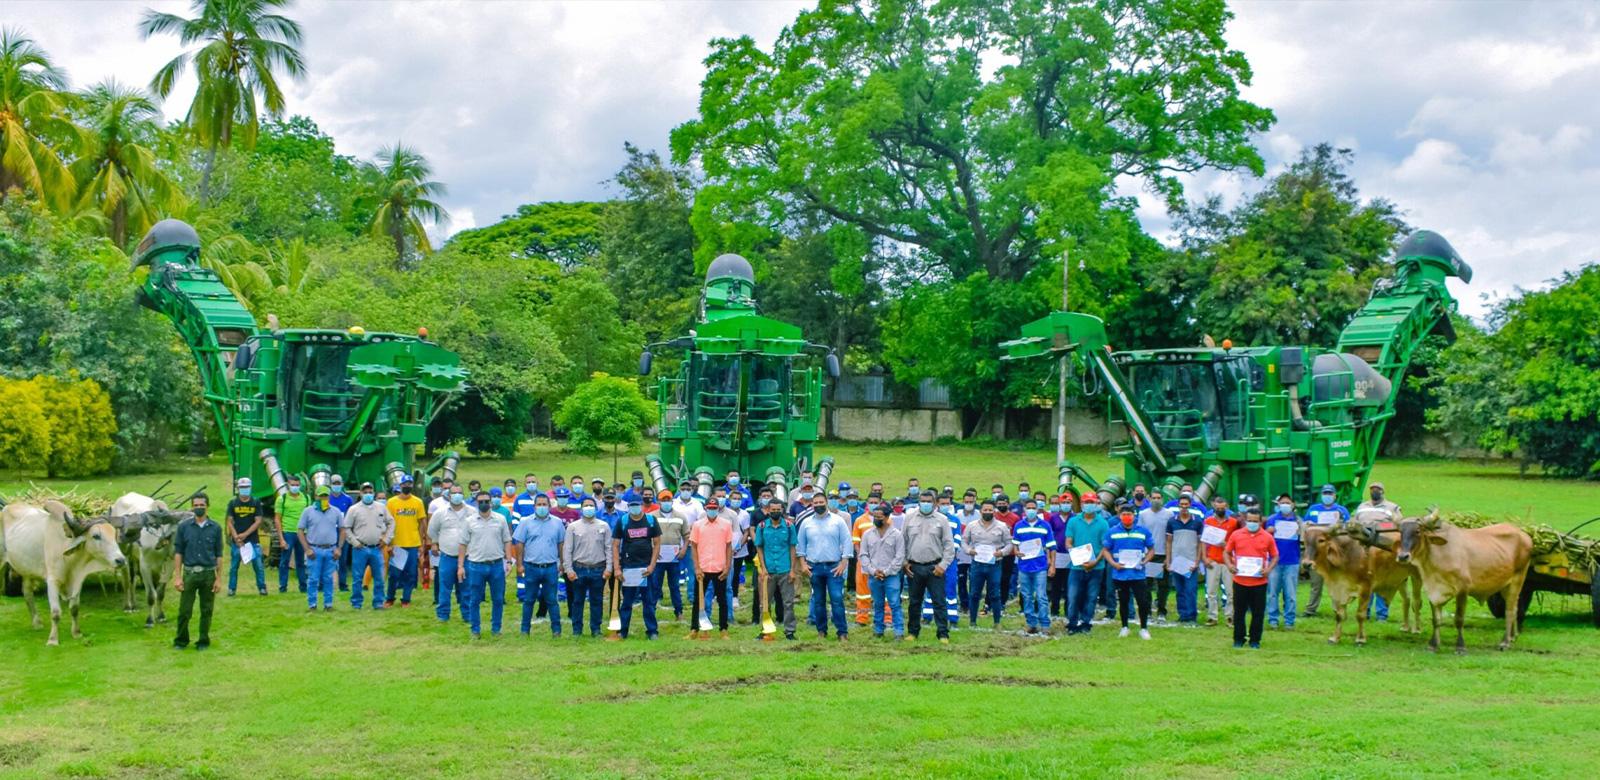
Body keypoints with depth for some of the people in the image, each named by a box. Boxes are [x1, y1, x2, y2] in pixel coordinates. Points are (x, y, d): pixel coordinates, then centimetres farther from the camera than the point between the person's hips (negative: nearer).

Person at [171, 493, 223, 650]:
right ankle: (181, 640, 18)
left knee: (207, 610, 6)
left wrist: (219, 579, 1)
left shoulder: (215, 528, 3)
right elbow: (178, 552, 3)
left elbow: (219, 555, 5)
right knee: (184, 610, 1)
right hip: (189, 573, 0)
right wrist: (177, 576, -3)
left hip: (209, 574, 0)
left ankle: (203, 641, 19)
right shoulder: (184, 527, 2)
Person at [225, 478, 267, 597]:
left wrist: (245, 534, -11)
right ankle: (231, 589, 12)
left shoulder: (256, 503, 3)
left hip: (253, 540, -1)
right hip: (236, 541, 1)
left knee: (258, 565, -3)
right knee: (233, 566, 4)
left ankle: (262, 588, 4)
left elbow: (258, 521, -2)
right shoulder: (233, 503, 5)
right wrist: (236, 537, -9)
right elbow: (230, 522, 2)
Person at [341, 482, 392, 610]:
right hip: (360, 549, -2)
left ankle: (378, 602, 12)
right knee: (357, 578, 2)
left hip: (377, 549, 2)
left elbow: (391, 523, 15)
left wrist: (386, 539, 5)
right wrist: (355, 542, -5)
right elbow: (346, 528, 3)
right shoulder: (354, 509, 1)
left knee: (379, 578, 4)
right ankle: (356, 603, 12)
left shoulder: (381, 508, 7)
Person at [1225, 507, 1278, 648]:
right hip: (1240, 581, 1)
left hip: (1259, 582, 0)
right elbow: (1227, 552, 11)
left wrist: (1269, 569, -9)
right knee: (1239, 612, 8)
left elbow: (1275, 556, 8)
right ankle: (1238, 639, 19)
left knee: (1258, 613, 5)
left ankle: (1255, 640, 17)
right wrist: (1229, 564, -7)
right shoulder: (1236, 535, 2)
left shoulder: (1267, 537, 1)